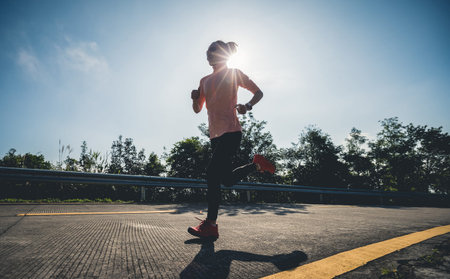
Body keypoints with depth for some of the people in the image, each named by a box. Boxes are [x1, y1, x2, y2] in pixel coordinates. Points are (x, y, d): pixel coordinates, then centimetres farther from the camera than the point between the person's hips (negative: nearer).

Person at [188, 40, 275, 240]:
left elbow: (258, 92, 9)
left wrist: (248, 106, -12)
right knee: (227, 179, 7)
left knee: (212, 173, -19)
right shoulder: (205, 81, 19)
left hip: (231, 132, -7)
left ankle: (210, 225, -8)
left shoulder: (234, 74, 4)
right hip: (215, 135, 7)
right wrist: (195, 98, -3)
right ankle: (256, 164, 31)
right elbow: (197, 109, 20)